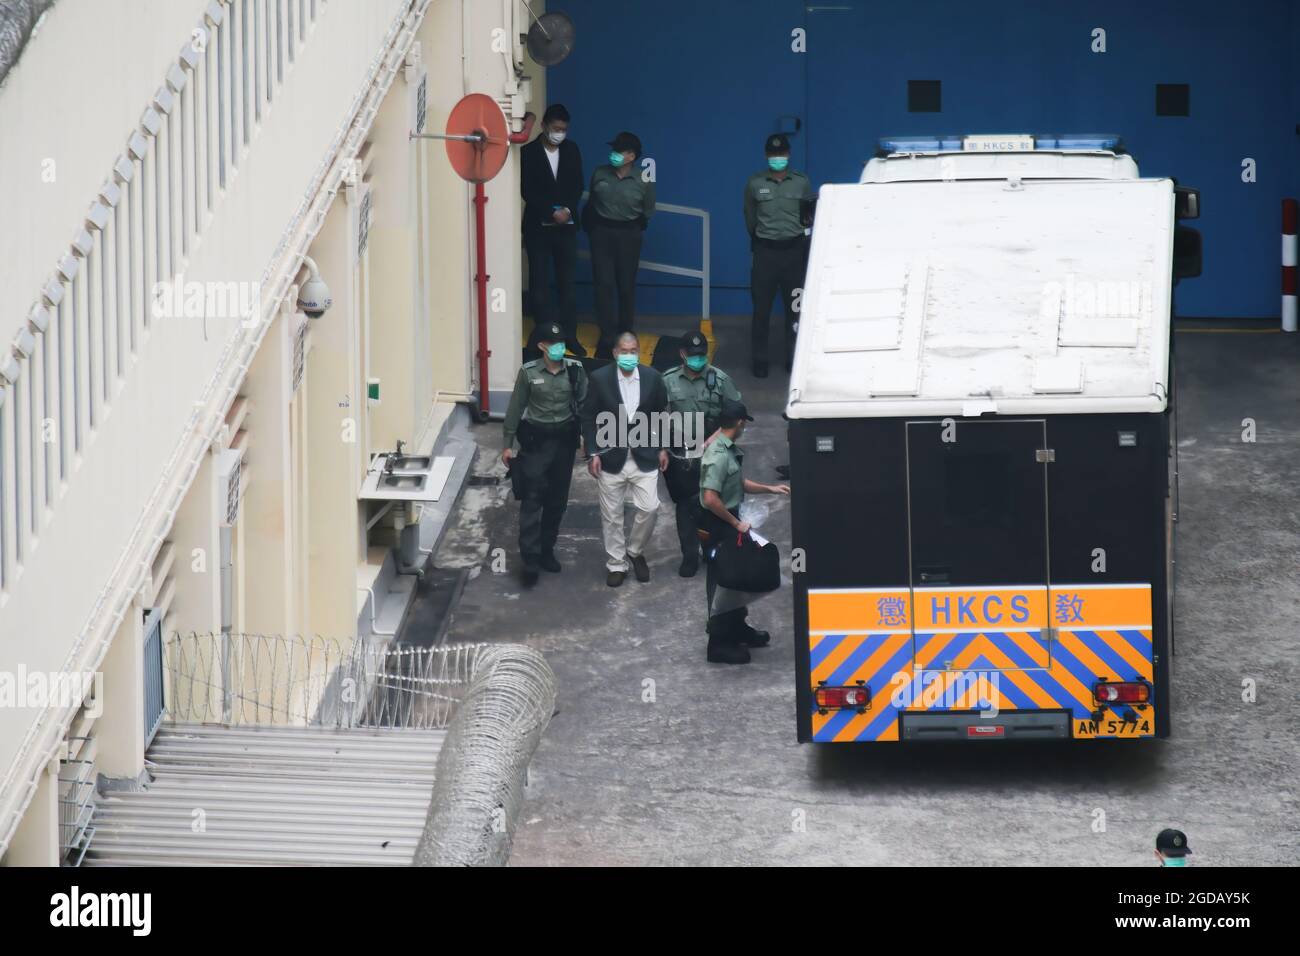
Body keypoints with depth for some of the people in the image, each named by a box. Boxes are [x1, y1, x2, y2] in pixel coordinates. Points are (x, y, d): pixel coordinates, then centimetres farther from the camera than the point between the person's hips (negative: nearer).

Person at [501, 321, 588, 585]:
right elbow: (516, 408, 0)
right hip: (536, 439, -3)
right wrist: (508, 444, 1)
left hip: (564, 439, 3)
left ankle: (546, 550, 23)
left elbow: (584, 404, 2)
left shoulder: (575, 370, -2)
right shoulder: (528, 372, -6)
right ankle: (530, 558, -9)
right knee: (532, 499, -8)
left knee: (557, 500, 10)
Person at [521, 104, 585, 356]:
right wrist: (552, 213, -15)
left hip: (566, 225, 3)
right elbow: (527, 191, -8)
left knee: (567, 282, 3)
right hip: (538, 226, -3)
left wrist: (568, 210, -11)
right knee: (540, 283, -1)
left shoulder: (571, 150, 7)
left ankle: (569, 335, 8)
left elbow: (577, 185, 6)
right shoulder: (528, 152, -4)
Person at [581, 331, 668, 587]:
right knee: (611, 515, 6)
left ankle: (635, 551, 21)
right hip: (611, 457, -1)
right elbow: (589, 417, -3)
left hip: (644, 457, 1)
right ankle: (616, 564, 20)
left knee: (649, 508, -4)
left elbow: (661, 414, 8)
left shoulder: (652, 378, -3)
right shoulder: (600, 378, -8)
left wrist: (662, 448, 7)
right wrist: (593, 453, -7)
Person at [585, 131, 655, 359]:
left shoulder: (643, 181, -6)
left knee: (626, 286, 7)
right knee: (604, 285, -4)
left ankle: (625, 336, 19)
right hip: (601, 233, 1)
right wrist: (590, 227, 8)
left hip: (628, 236, -1)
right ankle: (607, 338, -3)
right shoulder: (600, 174, 0)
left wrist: (634, 228, 0)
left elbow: (648, 212, 4)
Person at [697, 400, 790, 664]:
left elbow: (740, 483, 20)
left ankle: (737, 628, 38)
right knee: (721, 581, -1)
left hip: (729, 522, 10)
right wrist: (736, 523, -21)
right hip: (718, 525, -10)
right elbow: (710, 499, -29)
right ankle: (719, 644, 8)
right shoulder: (718, 455, -25)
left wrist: (770, 489, 20)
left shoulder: (729, 449, 6)